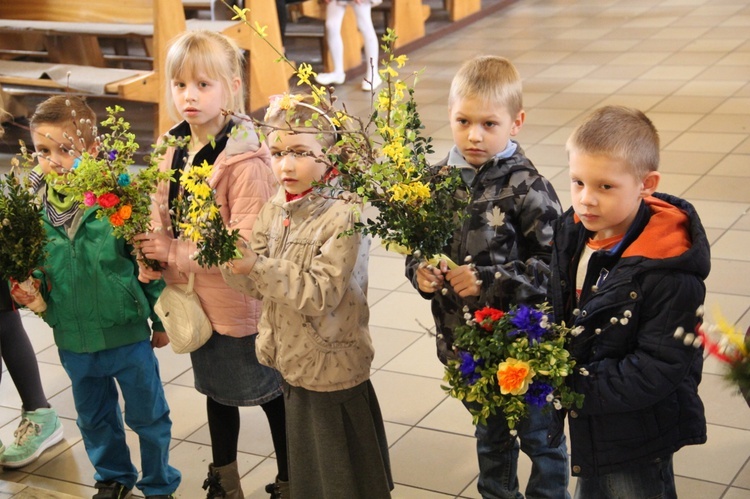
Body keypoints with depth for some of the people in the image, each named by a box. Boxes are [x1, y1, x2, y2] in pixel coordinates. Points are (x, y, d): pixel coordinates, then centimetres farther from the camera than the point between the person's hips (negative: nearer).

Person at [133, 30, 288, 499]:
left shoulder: (245, 160, -23)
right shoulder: (176, 151, 0)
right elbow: (163, 223, 8)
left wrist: (173, 253, -20)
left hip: (241, 303, -7)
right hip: (197, 301, 7)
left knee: (270, 395, 11)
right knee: (217, 392, 24)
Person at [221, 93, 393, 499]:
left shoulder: (343, 217, -20)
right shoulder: (275, 209, 1)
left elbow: (321, 295, -25)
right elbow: (256, 282, 2)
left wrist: (256, 267, -31)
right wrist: (233, 257, -19)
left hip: (333, 371, -7)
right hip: (292, 363, 7)